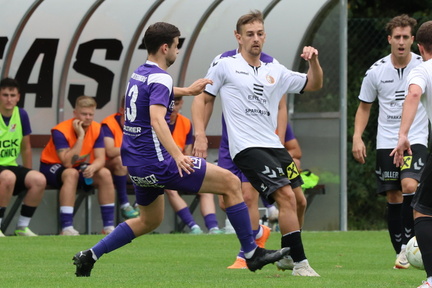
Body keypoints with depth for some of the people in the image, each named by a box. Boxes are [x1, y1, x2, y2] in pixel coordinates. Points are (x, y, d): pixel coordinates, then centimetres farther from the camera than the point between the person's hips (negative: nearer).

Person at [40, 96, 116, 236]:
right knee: (71, 173, -38)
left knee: (105, 174, -20)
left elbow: (100, 159, -14)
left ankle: (109, 226, -17)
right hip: (52, 167, -5)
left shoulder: (96, 129, -10)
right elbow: (68, 163, -33)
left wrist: (93, 167, -38)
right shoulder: (61, 131, -26)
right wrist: (80, 136, -35)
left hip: (79, 168, 5)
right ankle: (66, 228, -42)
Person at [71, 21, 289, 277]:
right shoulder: (160, 77, -15)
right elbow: (157, 120, -29)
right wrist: (177, 155, -40)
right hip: (157, 162, -10)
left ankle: (90, 256, 18)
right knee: (230, 182, -6)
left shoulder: (138, 74, 13)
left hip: (136, 164, 10)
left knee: (150, 221, 26)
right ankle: (252, 253, -4)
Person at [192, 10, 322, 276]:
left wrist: (314, 60, -2)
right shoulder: (225, 66, 2)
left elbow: (314, 84, 18)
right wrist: (200, 135, -6)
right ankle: (300, 264, -16)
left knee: (295, 200, 5)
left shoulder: (275, 72, 16)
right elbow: (202, 99, 6)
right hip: (247, 147, -7)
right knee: (286, 196, -19)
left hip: (274, 145, 7)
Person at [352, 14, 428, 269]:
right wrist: (357, 137, 0)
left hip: (416, 139, -2)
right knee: (393, 198, 2)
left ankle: (408, 244, -13)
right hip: (386, 142, 2)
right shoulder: (377, 71, 1)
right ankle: (401, 254, 13)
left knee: (409, 185, -24)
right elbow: (364, 107, 13)